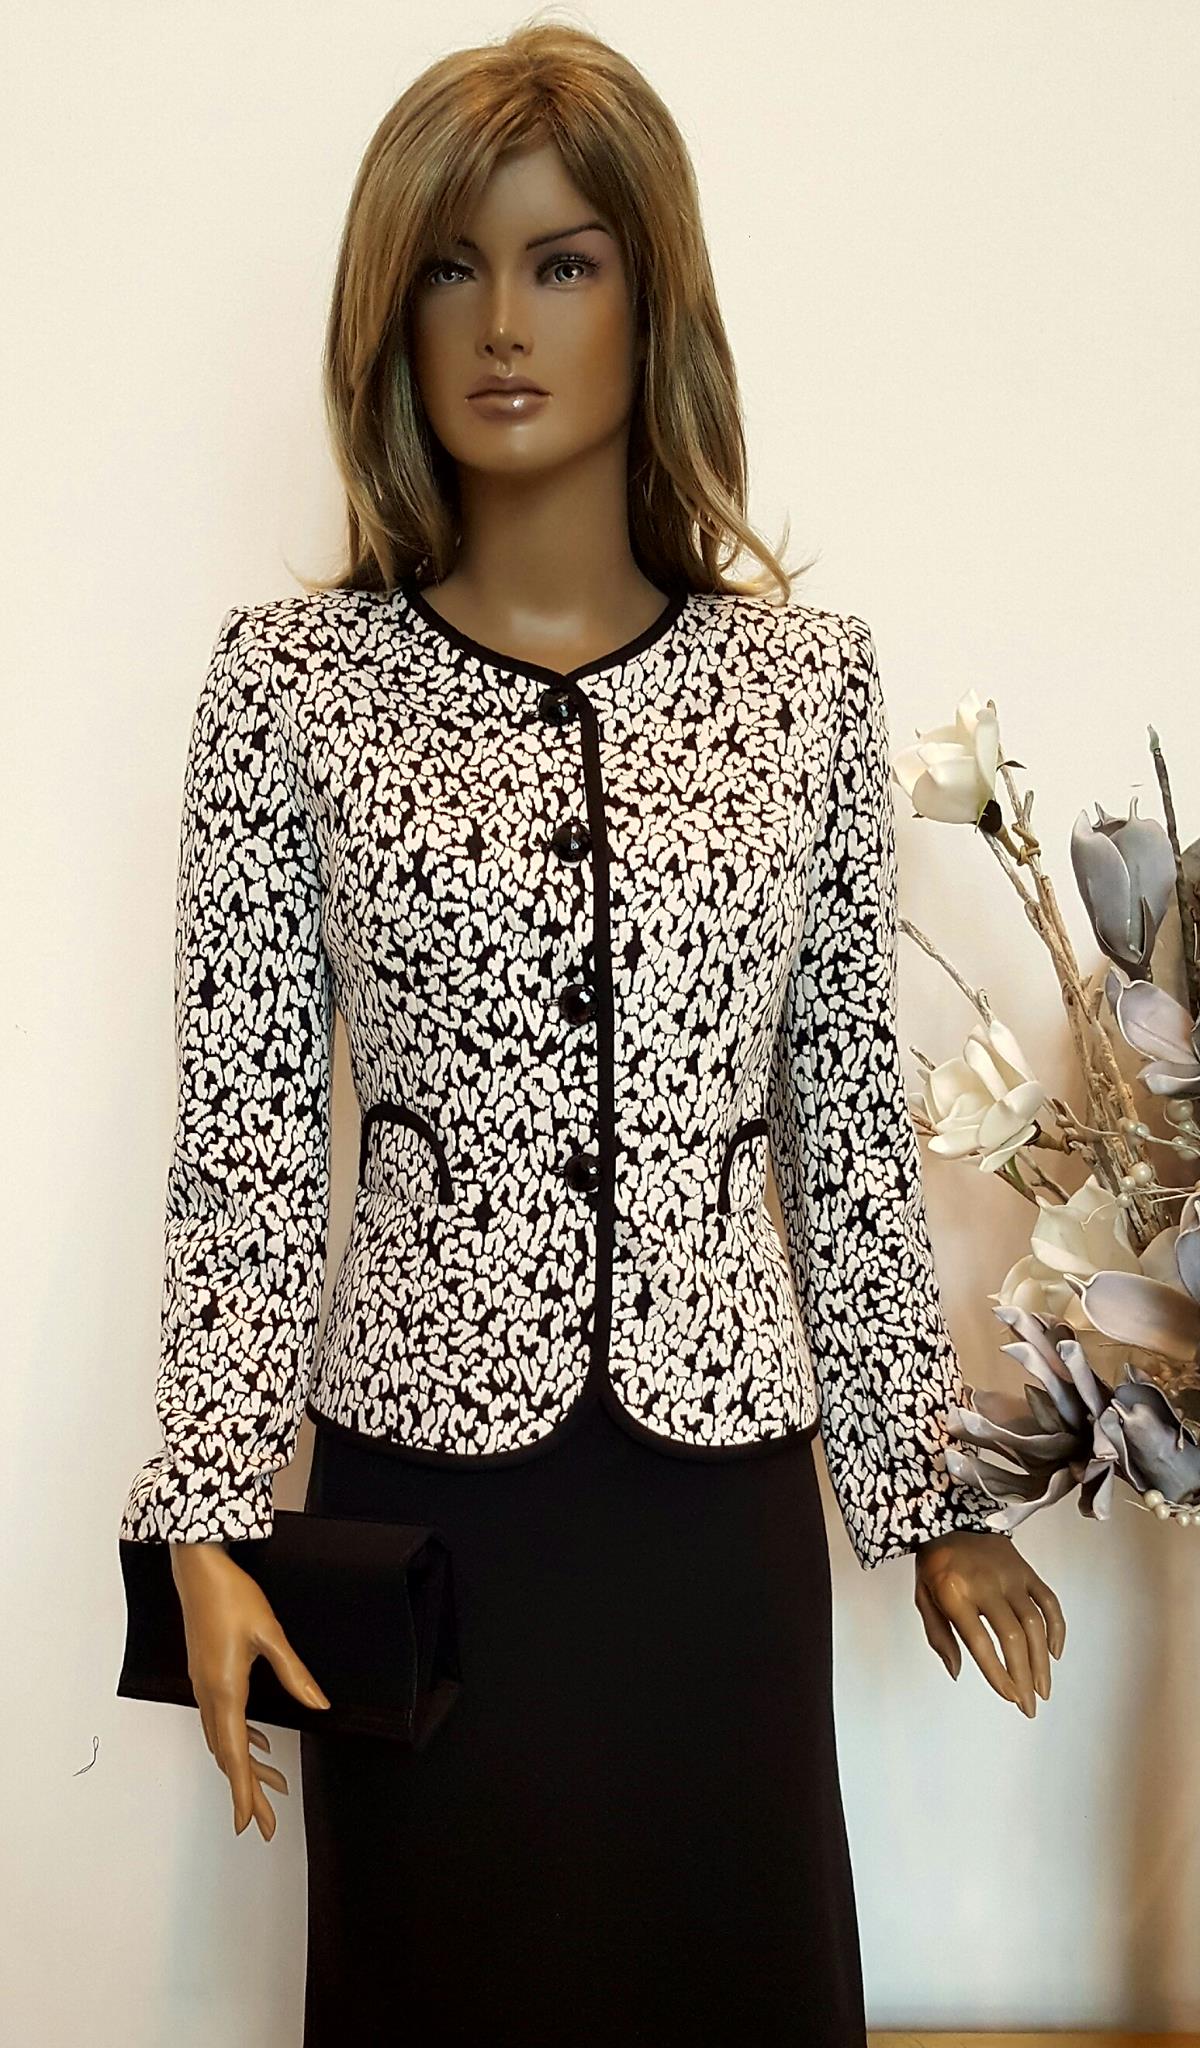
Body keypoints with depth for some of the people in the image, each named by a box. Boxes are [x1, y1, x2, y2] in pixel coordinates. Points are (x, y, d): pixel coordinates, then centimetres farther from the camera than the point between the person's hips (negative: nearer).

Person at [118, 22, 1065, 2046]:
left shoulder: (809, 672, -1)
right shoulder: (287, 678, -4)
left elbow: (853, 1121, 3)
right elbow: (243, 1137, -3)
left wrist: (931, 1493, 7)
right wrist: (206, 1517, -8)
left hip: (721, 1476, 1)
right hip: (423, 1468, -1)